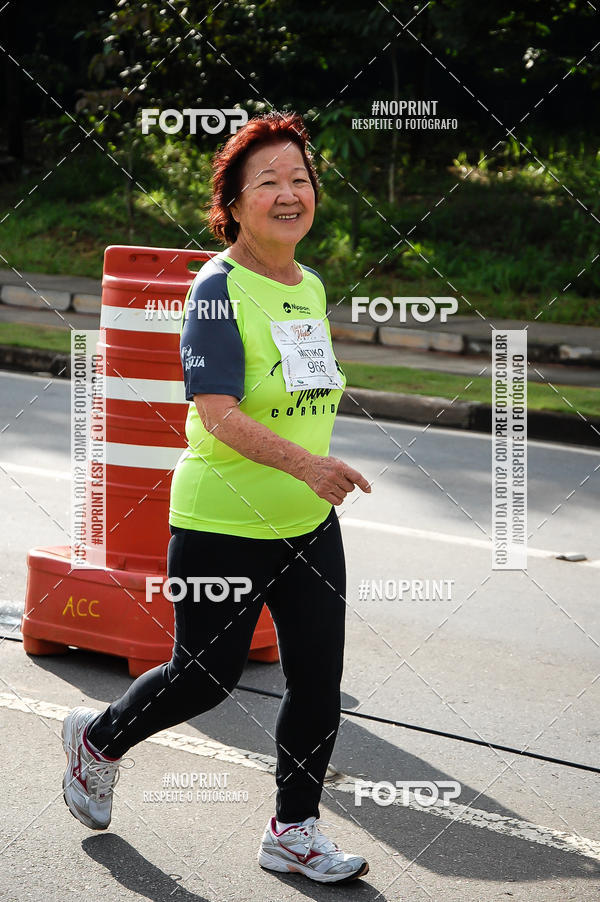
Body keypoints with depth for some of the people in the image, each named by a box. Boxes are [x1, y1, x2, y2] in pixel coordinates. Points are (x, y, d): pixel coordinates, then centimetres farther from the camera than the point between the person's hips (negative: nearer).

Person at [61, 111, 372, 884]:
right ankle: (98, 740, 34)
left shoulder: (312, 287, 8)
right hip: (222, 527, -7)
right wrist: (304, 463, -37)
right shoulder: (218, 289, -16)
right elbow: (217, 412, -26)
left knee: (318, 682, 5)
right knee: (206, 677, 6)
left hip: (309, 525, 7)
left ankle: (294, 830, 20)